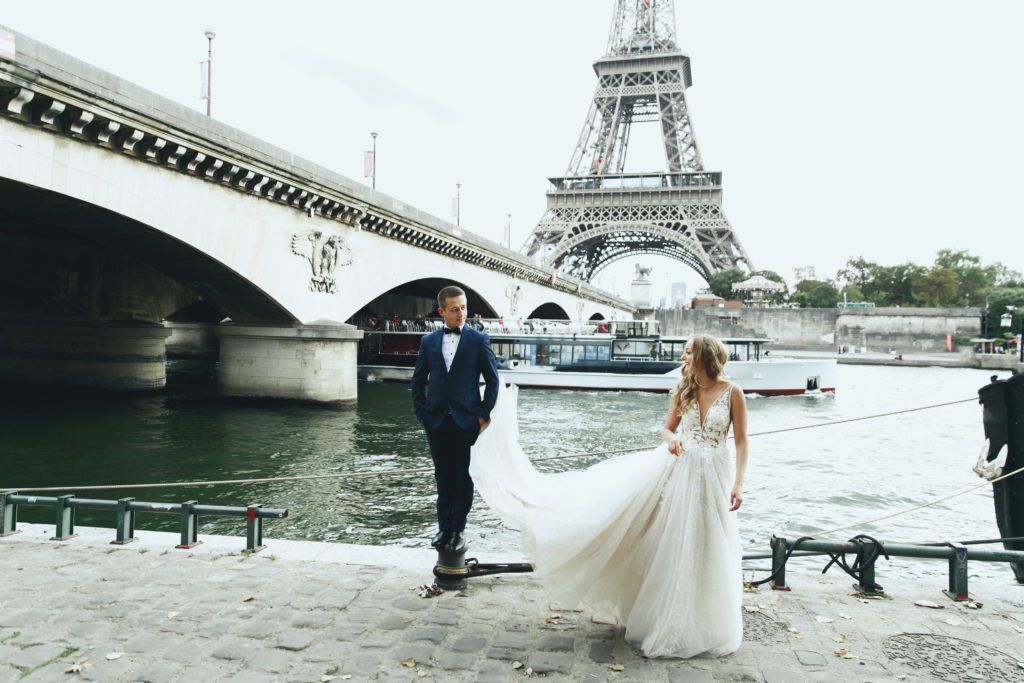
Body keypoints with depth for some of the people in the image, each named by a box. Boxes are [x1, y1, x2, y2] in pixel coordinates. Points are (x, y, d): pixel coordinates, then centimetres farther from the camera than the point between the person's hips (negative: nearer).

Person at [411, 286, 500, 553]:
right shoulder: (428, 341, 7)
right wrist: (421, 412, 5)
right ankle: (444, 528, 20)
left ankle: (457, 530, 14)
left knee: (463, 477, 4)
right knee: (443, 477, 10)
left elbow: (492, 379, 1)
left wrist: (484, 414, -4)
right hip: (436, 420, 2)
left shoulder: (479, 340, -1)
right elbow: (418, 380, 14)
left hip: (467, 420, -2)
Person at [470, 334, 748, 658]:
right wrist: (671, 439, -12)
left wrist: (738, 484, -10)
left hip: (713, 476, -2)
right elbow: (666, 428, 12)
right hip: (677, 469, 2)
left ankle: (702, 624, 28)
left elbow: (741, 441, -4)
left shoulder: (732, 392, -6)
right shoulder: (683, 390, 3)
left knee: (705, 553, 9)